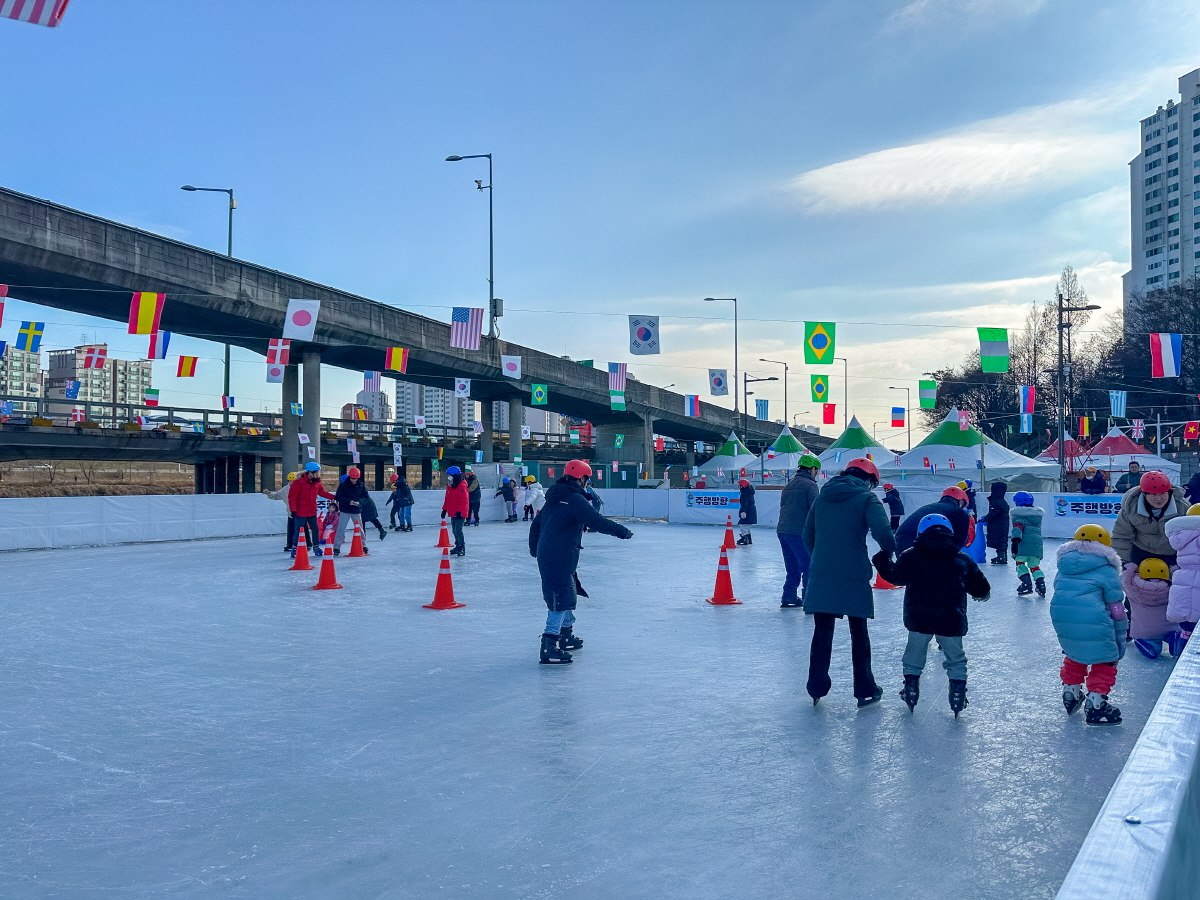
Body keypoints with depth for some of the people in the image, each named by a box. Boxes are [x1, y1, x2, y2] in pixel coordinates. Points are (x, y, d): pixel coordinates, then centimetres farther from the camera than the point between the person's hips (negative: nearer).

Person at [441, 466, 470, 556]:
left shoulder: (461, 486, -17)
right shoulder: (449, 486, 12)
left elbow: (464, 500, -22)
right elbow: (447, 499, 22)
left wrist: (459, 511, -25)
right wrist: (444, 510, 19)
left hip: (460, 513, -9)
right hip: (453, 513, 9)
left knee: (458, 530, -14)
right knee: (454, 530, 15)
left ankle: (462, 548, -9)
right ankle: (458, 546, 26)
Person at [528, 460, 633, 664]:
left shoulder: (555, 498, 15)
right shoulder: (575, 500, -14)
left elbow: (536, 523, 22)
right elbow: (596, 521, -23)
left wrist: (535, 549, 34)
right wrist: (622, 531, -14)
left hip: (545, 554, 10)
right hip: (559, 558, -10)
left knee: (568, 593, 24)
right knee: (561, 599, -9)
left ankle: (566, 636, 39)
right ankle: (548, 648, -12)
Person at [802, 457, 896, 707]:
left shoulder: (823, 496, 12)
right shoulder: (866, 498, -4)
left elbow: (808, 536, 17)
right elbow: (883, 533, -19)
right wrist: (891, 553, 1)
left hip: (821, 575, 4)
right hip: (854, 576, -4)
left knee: (822, 632, 13)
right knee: (859, 633, 9)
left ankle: (817, 688, 18)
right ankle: (865, 691, 16)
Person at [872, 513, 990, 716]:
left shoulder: (911, 556, 0)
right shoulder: (962, 560, 6)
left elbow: (896, 576, -3)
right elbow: (980, 588, 11)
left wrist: (882, 561, 13)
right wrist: (983, 593, 35)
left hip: (919, 619, -1)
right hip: (951, 621, 1)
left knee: (914, 657, 17)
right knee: (955, 659, 17)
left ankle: (911, 692, 17)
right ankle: (958, 695, 13)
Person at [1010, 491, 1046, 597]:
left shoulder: (1019, 513, -1)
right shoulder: (1038, 513, 20)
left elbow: (1018, 526, -13)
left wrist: (1015, 539, -19)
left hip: (1024, 541, -6)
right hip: (1037, 541, 6)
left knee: (1020, 561, 0)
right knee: (1034, 565, 12)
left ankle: (1027, 584, -12)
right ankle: (1041, 585, -1)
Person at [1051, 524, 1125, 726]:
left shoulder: (1063, 569, 20)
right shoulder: (1106, 571, 5)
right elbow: (1116, 608, 4)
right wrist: (1120, 638, 12)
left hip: (1060, 616, 6)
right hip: (1093, 619, -6)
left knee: (1073, 654, 28)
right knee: (1104, 662, 9)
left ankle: (1070, 695, 36)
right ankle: (1095, 704, 7)